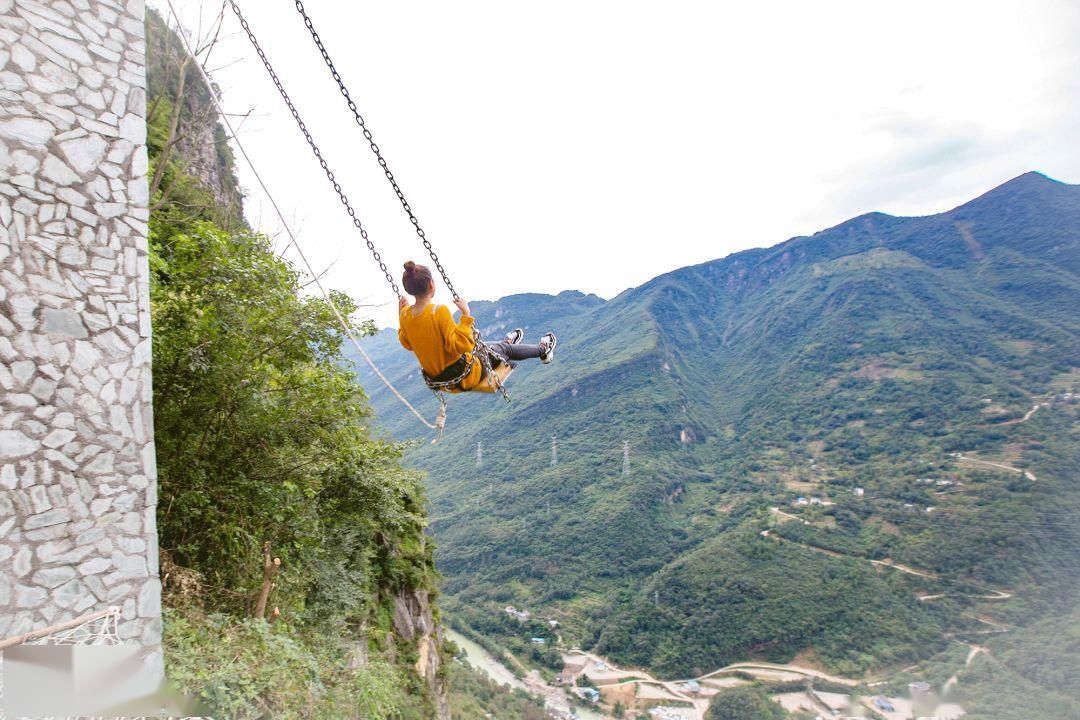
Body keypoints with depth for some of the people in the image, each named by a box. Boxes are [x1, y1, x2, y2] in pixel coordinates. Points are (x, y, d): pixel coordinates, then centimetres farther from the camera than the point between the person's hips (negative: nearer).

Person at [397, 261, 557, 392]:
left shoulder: (405, 315, -9)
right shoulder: (439, 311, -31)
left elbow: (407, 344, 8)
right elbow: (461, 345, -33)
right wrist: (466, 314, -30)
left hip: (436, 378, 7)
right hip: (462, 376, -7)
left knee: (481, 346, 33)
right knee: (505, 349, 17)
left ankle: (507, 343, 64)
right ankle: (543, 350, 44)